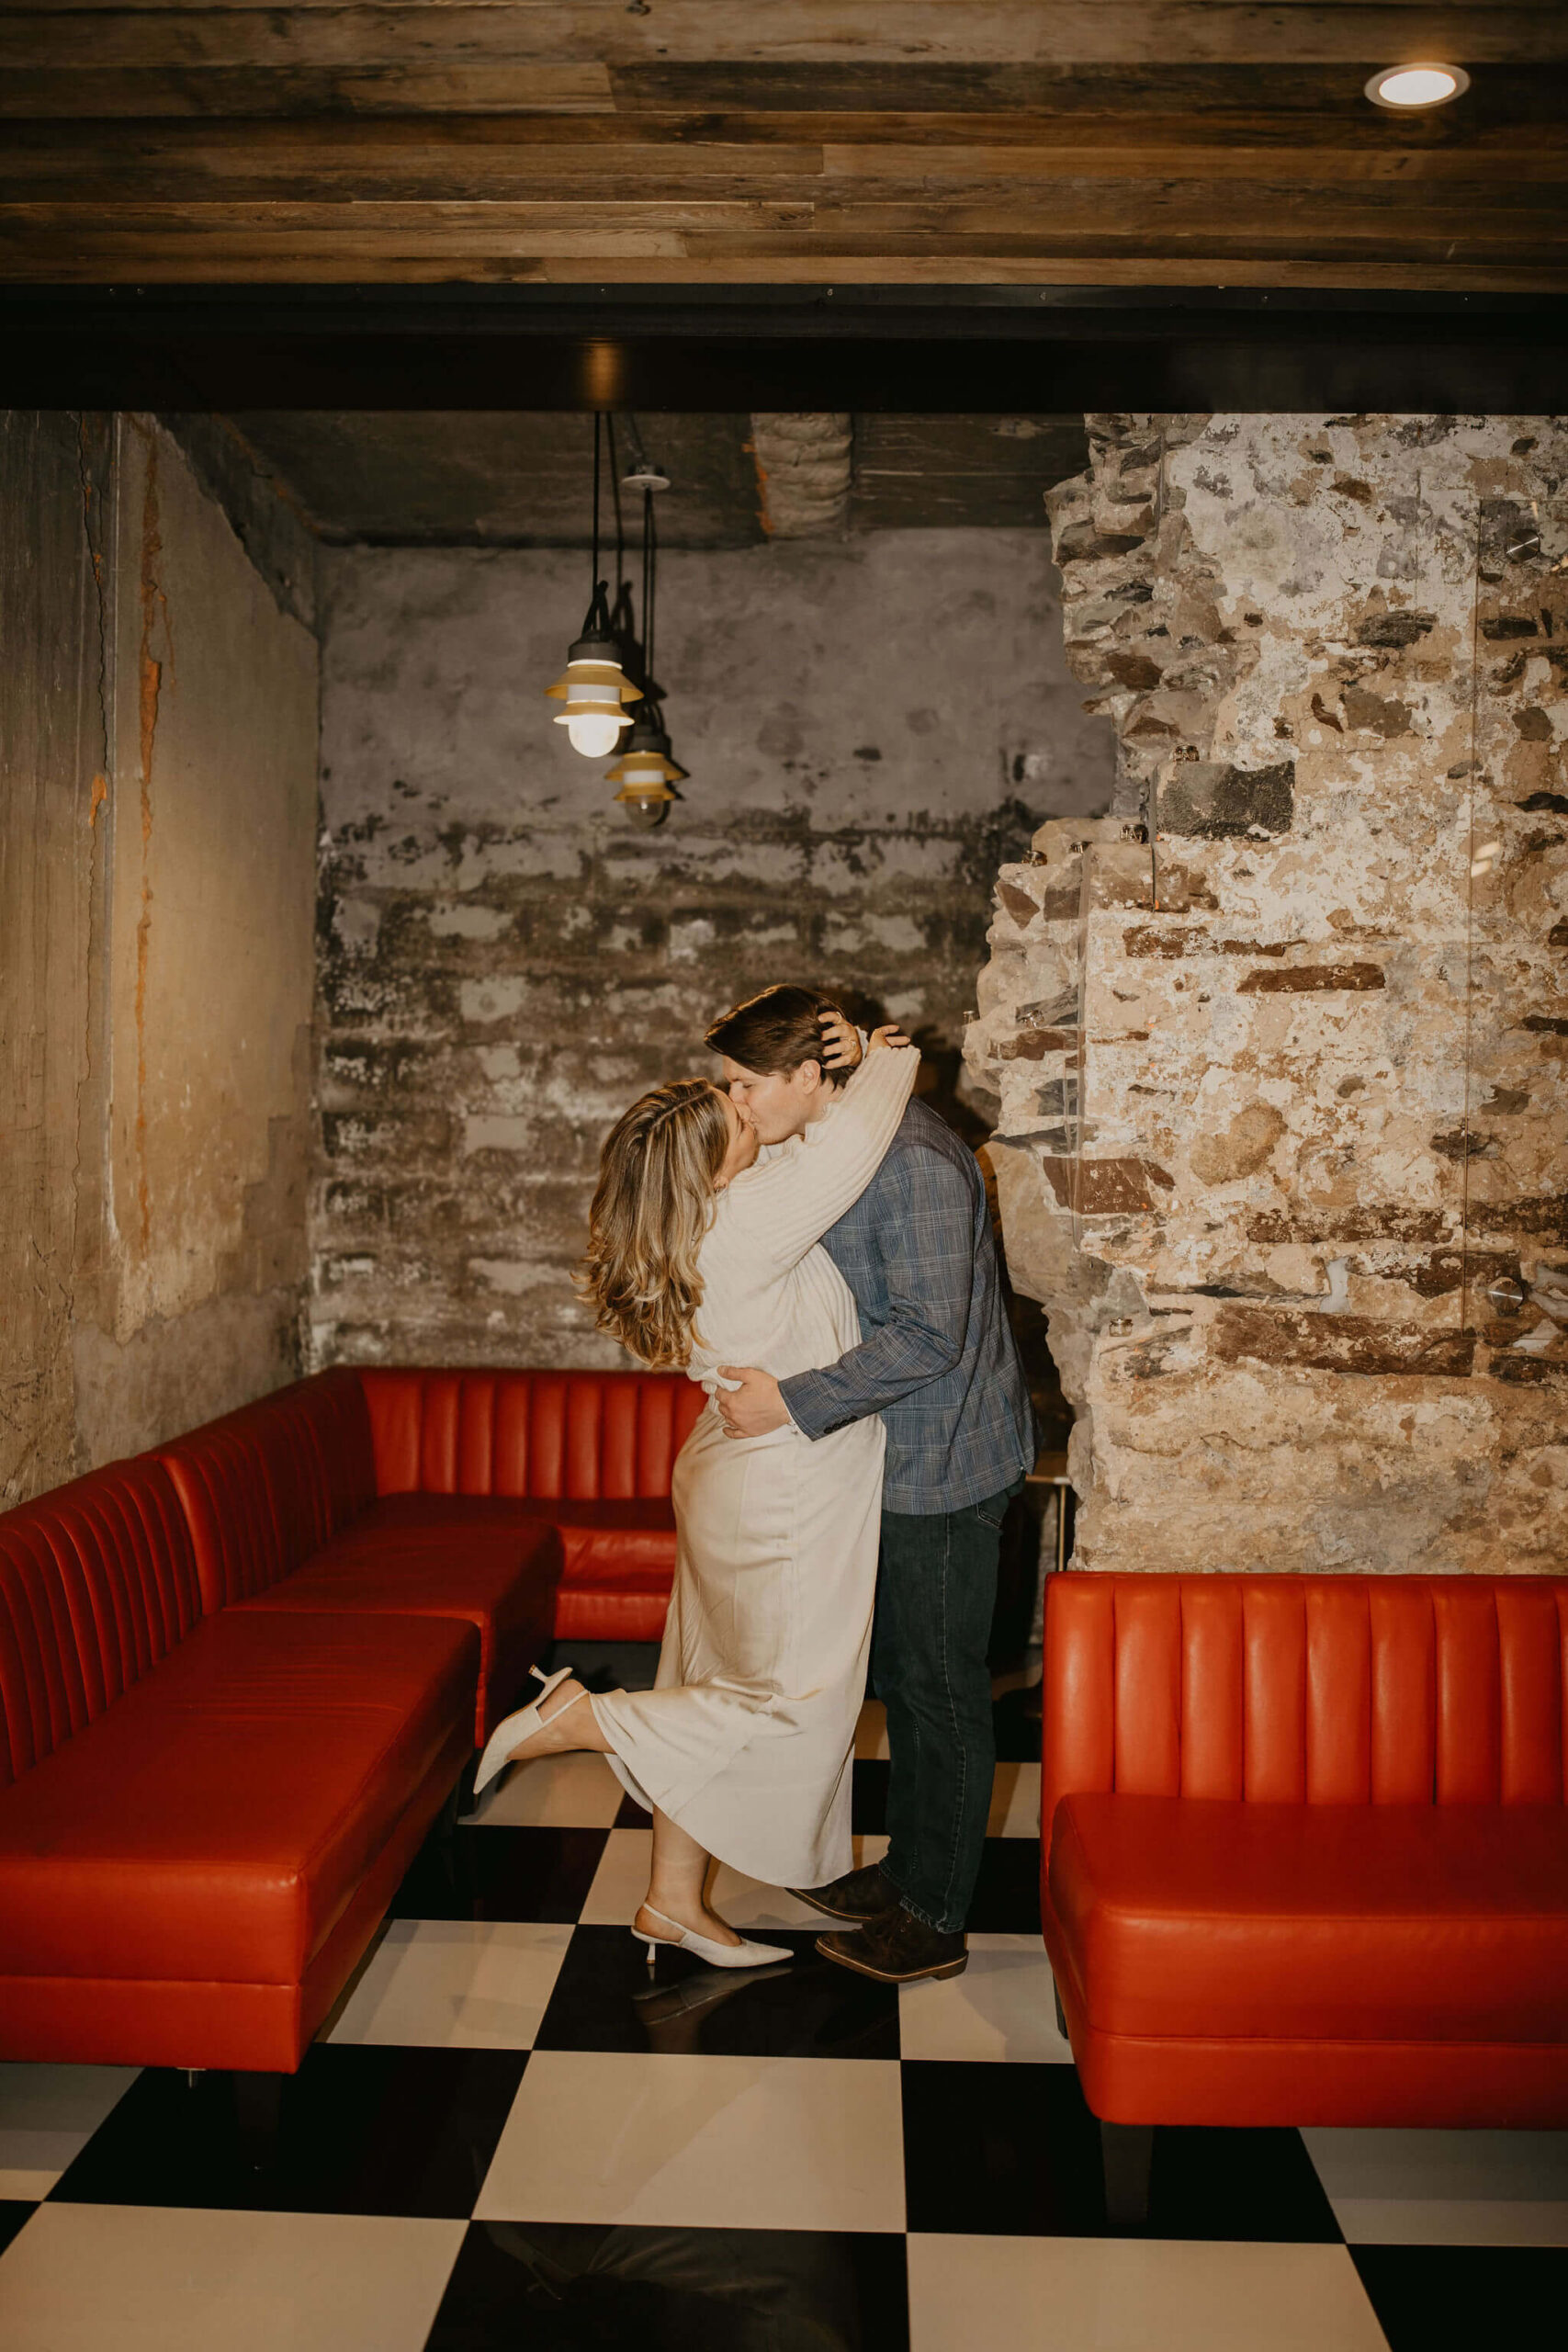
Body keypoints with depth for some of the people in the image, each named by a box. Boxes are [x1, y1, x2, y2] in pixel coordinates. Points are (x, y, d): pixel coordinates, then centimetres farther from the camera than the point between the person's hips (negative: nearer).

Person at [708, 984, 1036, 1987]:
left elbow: (930, 1334, -28)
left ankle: (935, 1922, 16)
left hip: (948, 1461, -10)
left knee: (942, 1687, 2)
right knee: (901, 1670, 19)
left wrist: (796, 1402, -25)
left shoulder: (913, 1161, -25)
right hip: (904, 1454, 10)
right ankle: (910, 1869, 35)